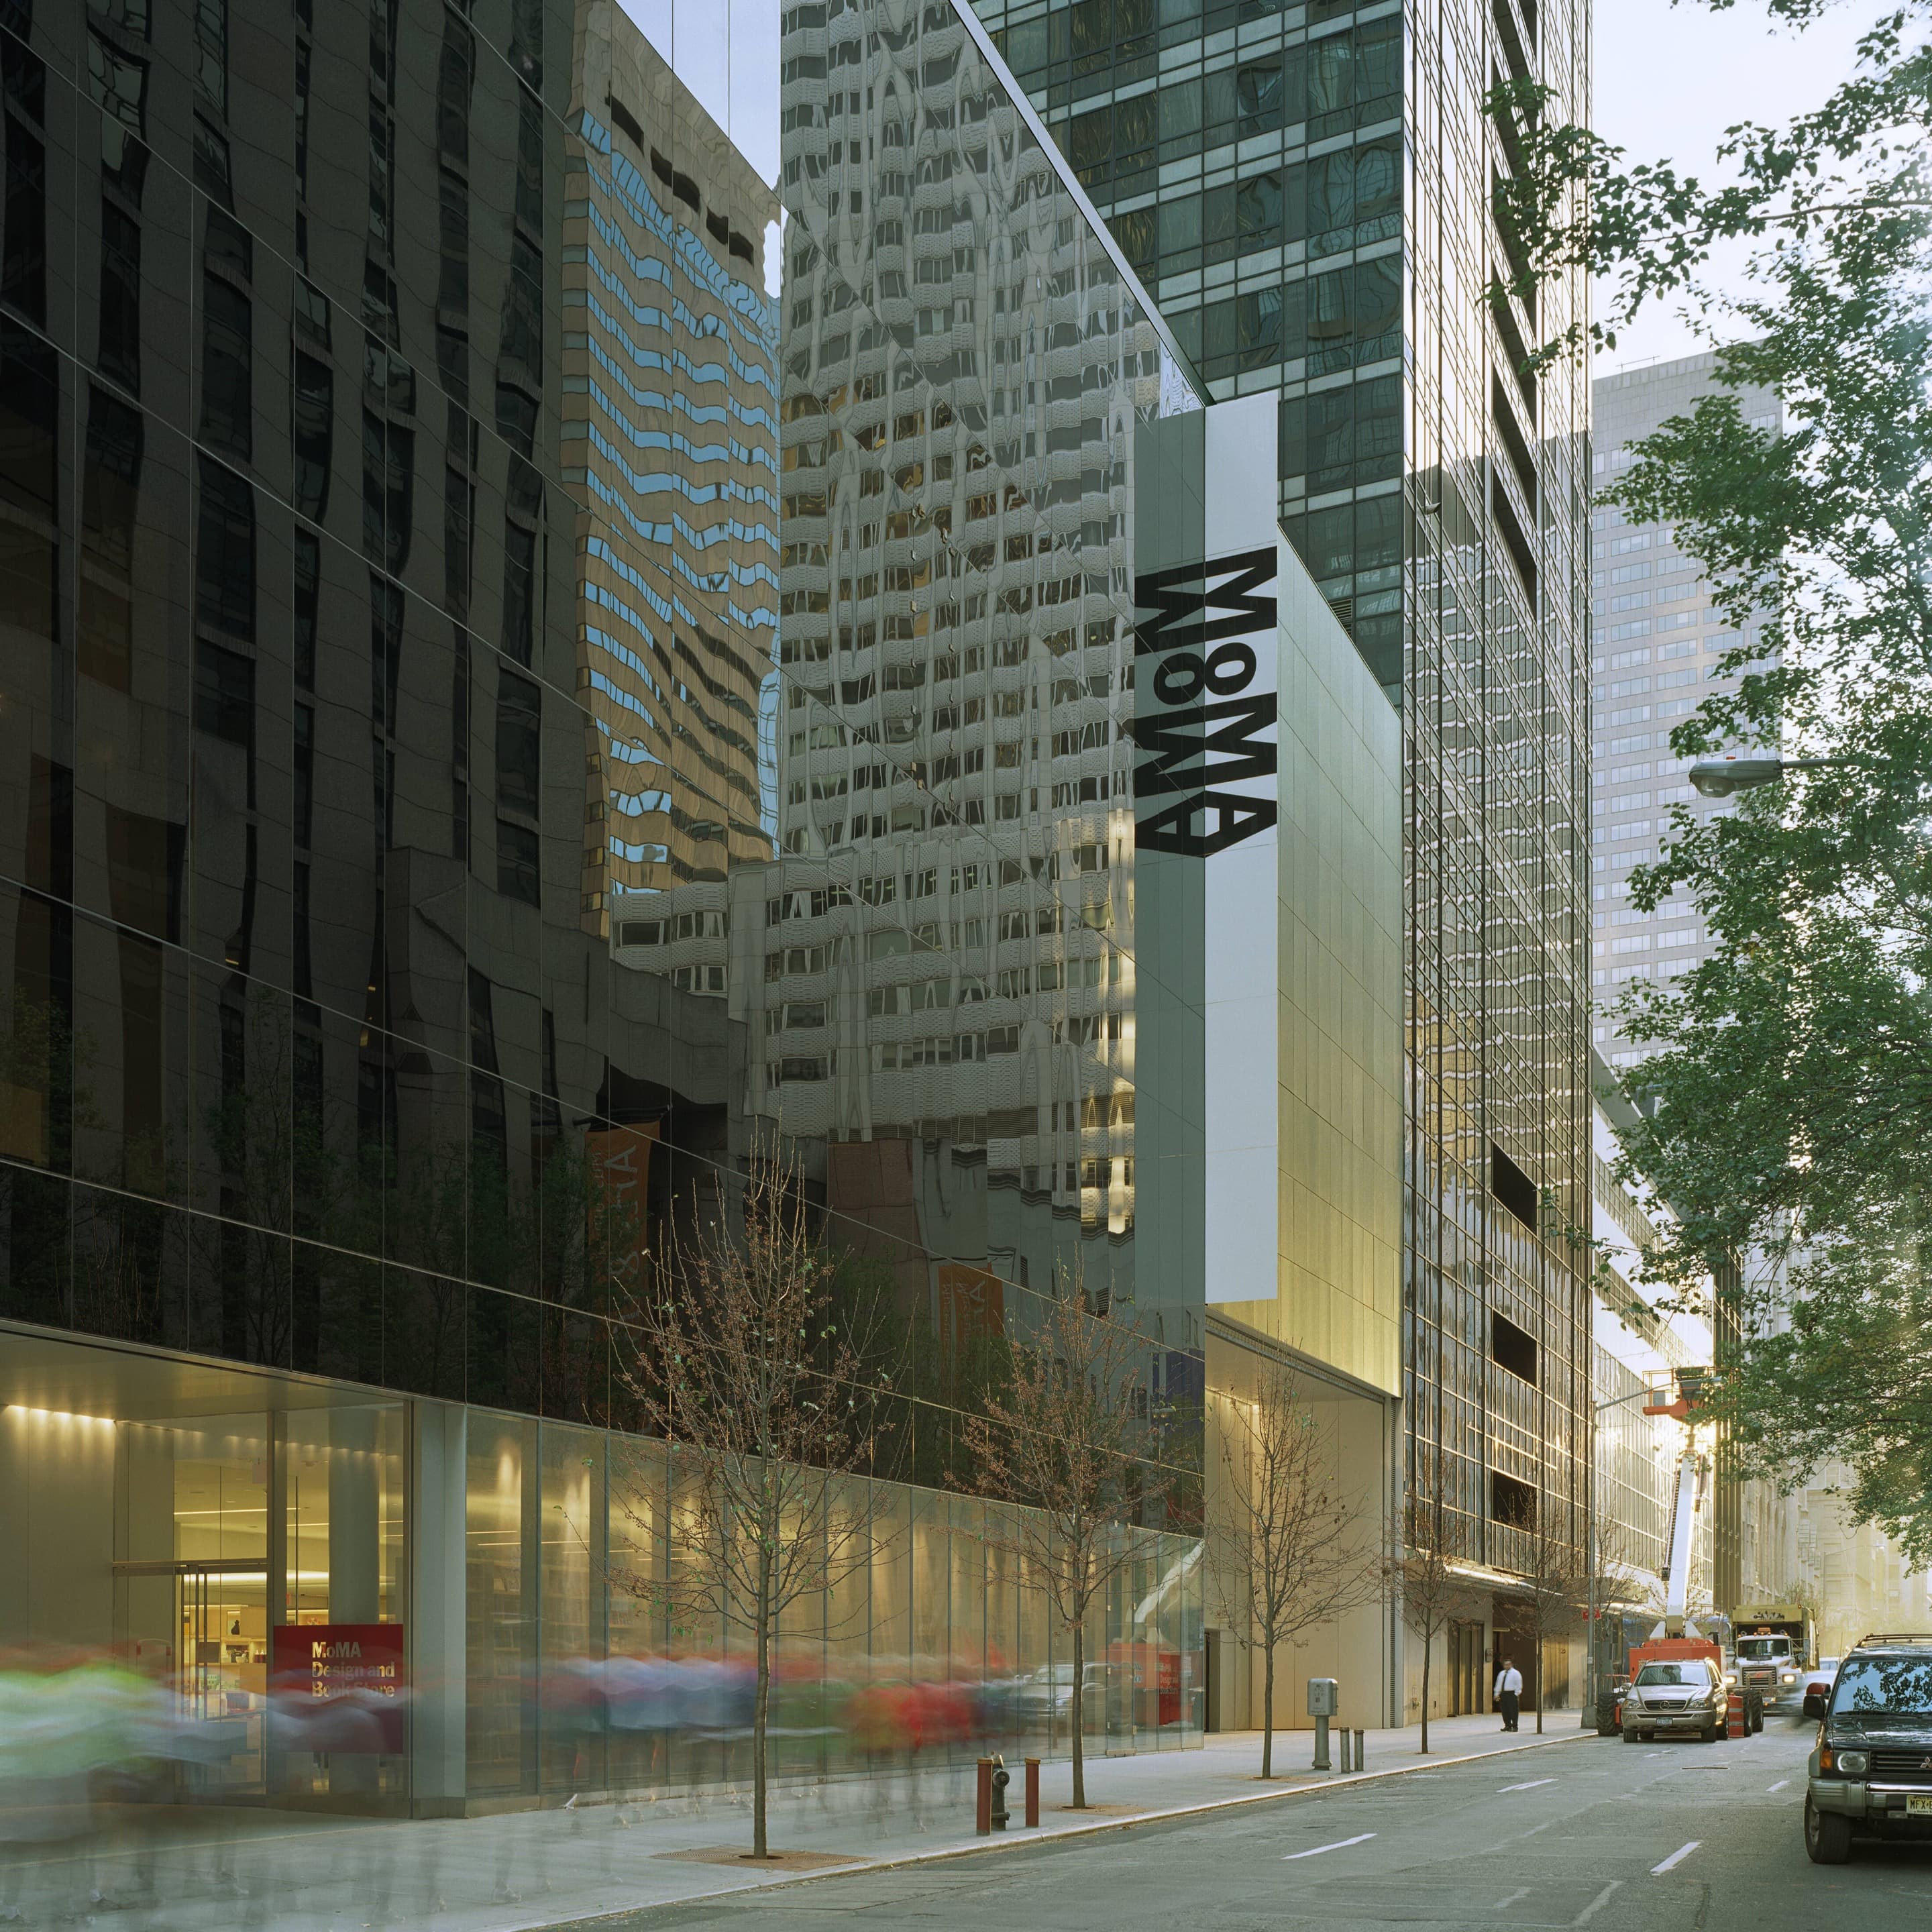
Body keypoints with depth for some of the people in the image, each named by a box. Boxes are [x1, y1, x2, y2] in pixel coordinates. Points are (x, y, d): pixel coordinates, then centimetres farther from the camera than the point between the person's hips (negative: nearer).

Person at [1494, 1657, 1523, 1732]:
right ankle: (1507, 1725, 13)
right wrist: (1497, 1694, 13)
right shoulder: (1501, 1673, 18)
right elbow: (1498, 1684, 20)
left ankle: (1514, 1726, -1)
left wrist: (1516, 1694, -12)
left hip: (1512, 1694, -6)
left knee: (1513, 1711, -6)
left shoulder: (1515, 1673, -2)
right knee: (1504, 1711, 6)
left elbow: (1519, 1685, -6)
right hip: (1503, 1694, 6)